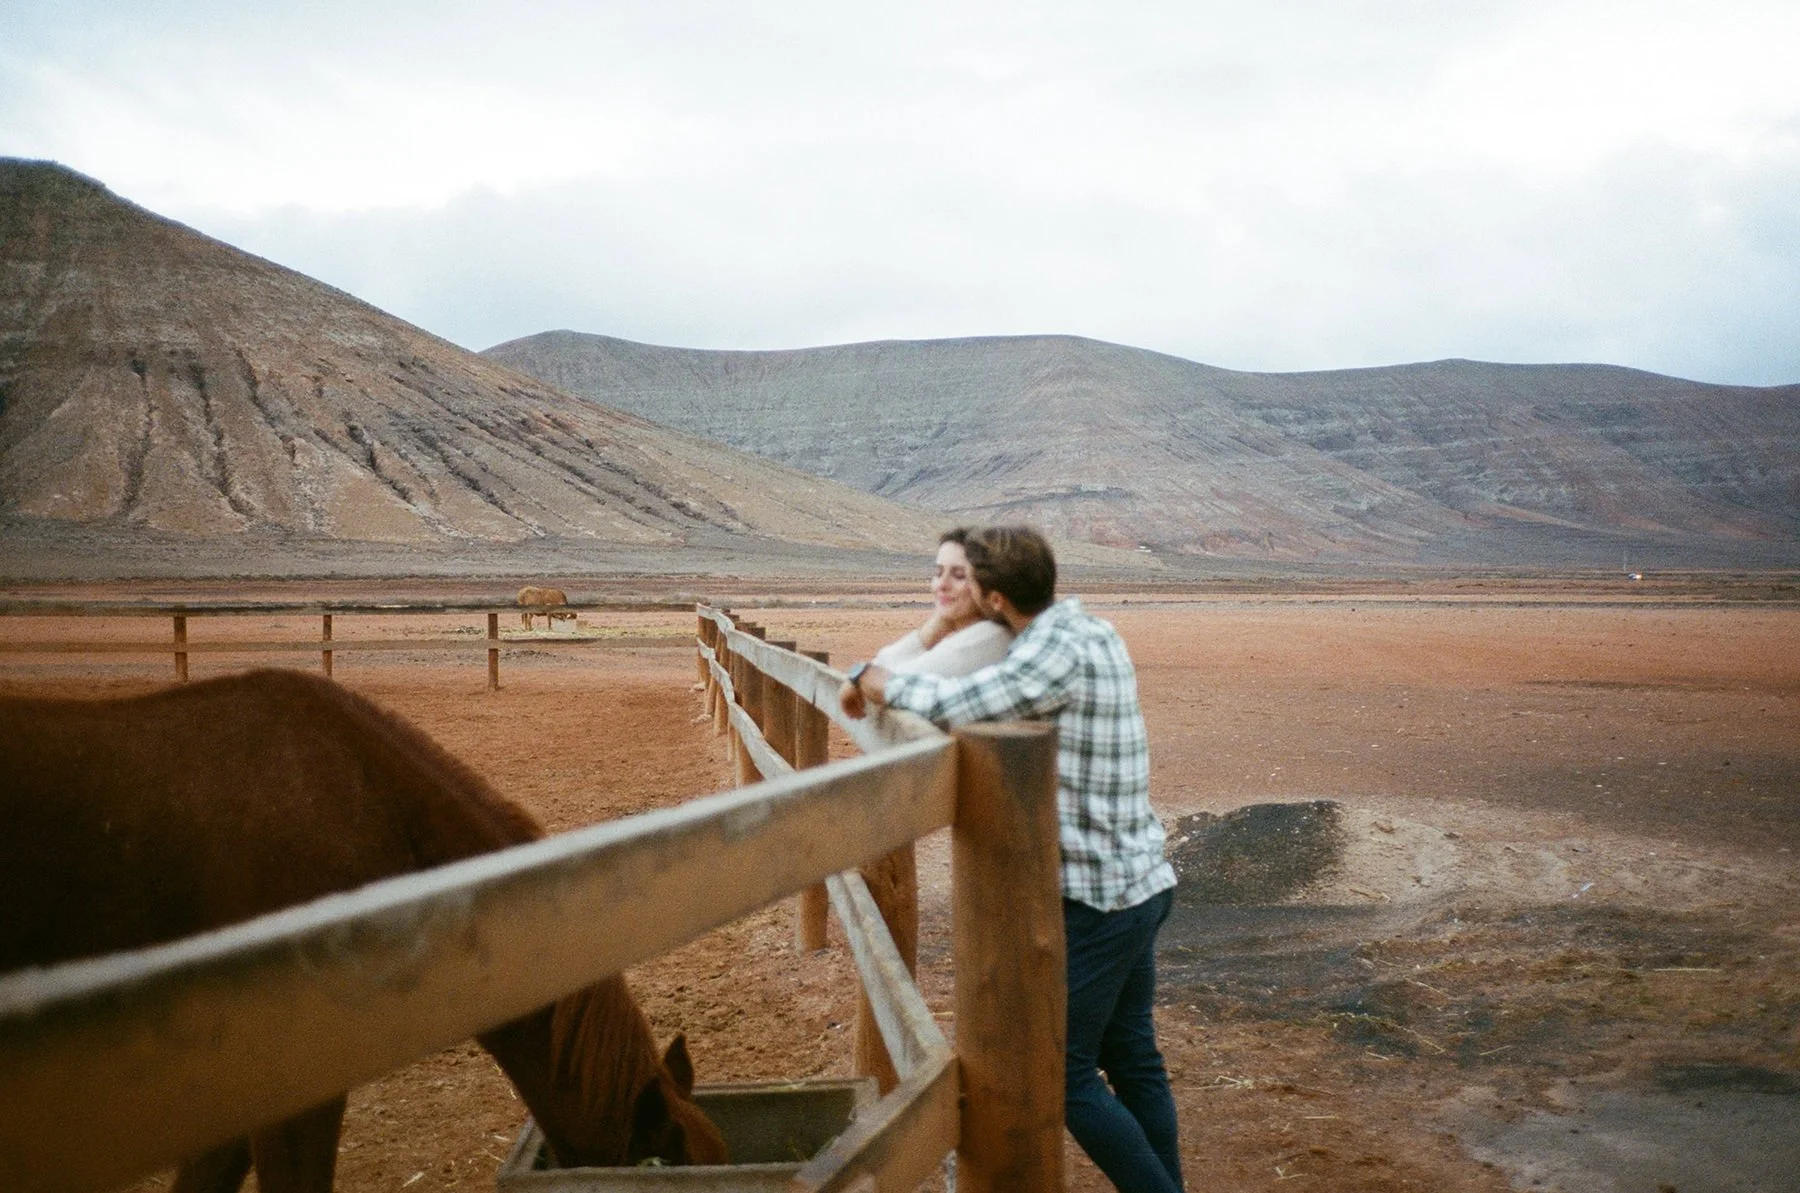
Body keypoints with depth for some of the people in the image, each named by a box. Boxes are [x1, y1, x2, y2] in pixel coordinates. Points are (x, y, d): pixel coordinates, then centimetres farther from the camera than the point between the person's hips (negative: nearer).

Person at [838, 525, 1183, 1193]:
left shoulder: (1059, 650, -21)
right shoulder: (1085, 627, 8)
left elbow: (950, 705, -31)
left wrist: (868, 679, -13)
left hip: (1095, 896, -9)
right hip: (1138, 883, 9)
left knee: (1064, 1073, 2)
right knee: (1131, 1057, 17)